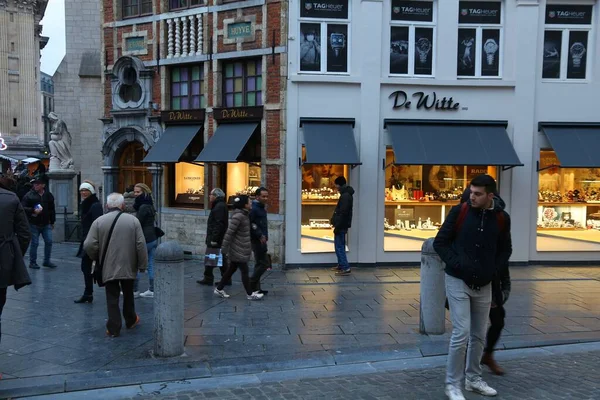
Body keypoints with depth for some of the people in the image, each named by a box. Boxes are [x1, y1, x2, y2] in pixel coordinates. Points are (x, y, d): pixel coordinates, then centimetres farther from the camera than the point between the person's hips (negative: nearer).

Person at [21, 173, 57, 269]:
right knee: (34, 243, 0)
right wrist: (33, 210, -23)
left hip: (46, 224, 4)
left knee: (49, 241, 2)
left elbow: (52, 210, 16)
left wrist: (52, 222, 18)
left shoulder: (48, 195, 7)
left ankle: (47, 261, 16)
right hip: (34, 224, -4)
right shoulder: (29, 195, -5)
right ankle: (32, 262, 13)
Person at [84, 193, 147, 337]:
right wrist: (142, 264, 2)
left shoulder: (99, 221, -5)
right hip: (129, 266, 1)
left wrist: (97, 258, 10)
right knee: (128, 294, 20)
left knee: (112, 298, 6)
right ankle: (131, 320, 35)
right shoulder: (133, 220, -5)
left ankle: (114, 328, 7)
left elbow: (88, 245, -8)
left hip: (108, 267, -1)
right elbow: (141, 245, -7)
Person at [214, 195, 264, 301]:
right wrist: (224, 248, -21)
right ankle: (250, 294, 10)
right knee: (244, 271, 0)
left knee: (232, 269, 16)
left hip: (240, 249, 10)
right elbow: (229, 232, -22)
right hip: (238, 250, -10)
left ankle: (219, 289, 25)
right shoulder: (238, 215, -20)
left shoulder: (243, 215, 9)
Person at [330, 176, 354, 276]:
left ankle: (346, 268, -6)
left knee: (339, 247, -7)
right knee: (340, 246, 16)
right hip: (342, 225, 10)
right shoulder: (346, 194, 14)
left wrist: (337, 226, -22)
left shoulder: (345, 196, -18)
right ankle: (341, 265, 24)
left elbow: (343, 213, -24)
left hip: (341, 226, -10)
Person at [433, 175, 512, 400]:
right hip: (458, 282, -3)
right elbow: (440, 242, -5)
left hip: (484, 285, 4)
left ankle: (474, 379, 31)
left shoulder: (502, 219, -2)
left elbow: (505, 250, 11)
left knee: (479, 335, 12)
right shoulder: (459, 212, -9)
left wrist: (493, 269, -4)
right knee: (461, 333, -6)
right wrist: (456, 263, -16)